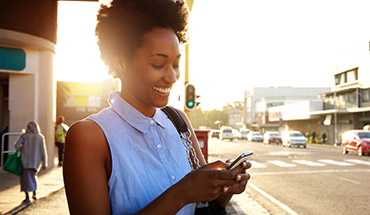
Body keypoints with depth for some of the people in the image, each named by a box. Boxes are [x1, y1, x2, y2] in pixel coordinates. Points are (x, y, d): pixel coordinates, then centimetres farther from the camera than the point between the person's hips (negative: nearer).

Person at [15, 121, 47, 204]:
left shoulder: (24, 136, -1)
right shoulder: (40, 137, 1)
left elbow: (17, 145, -14)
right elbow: (43, 151, -1)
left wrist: (22, 150, 8)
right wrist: (44, 163, 3)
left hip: (25, 160, -2)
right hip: (35, 160, 2)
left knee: (25, 178, 5)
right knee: (33, 175, 23)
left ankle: (27, 197, -1)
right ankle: (34, 193, 12)